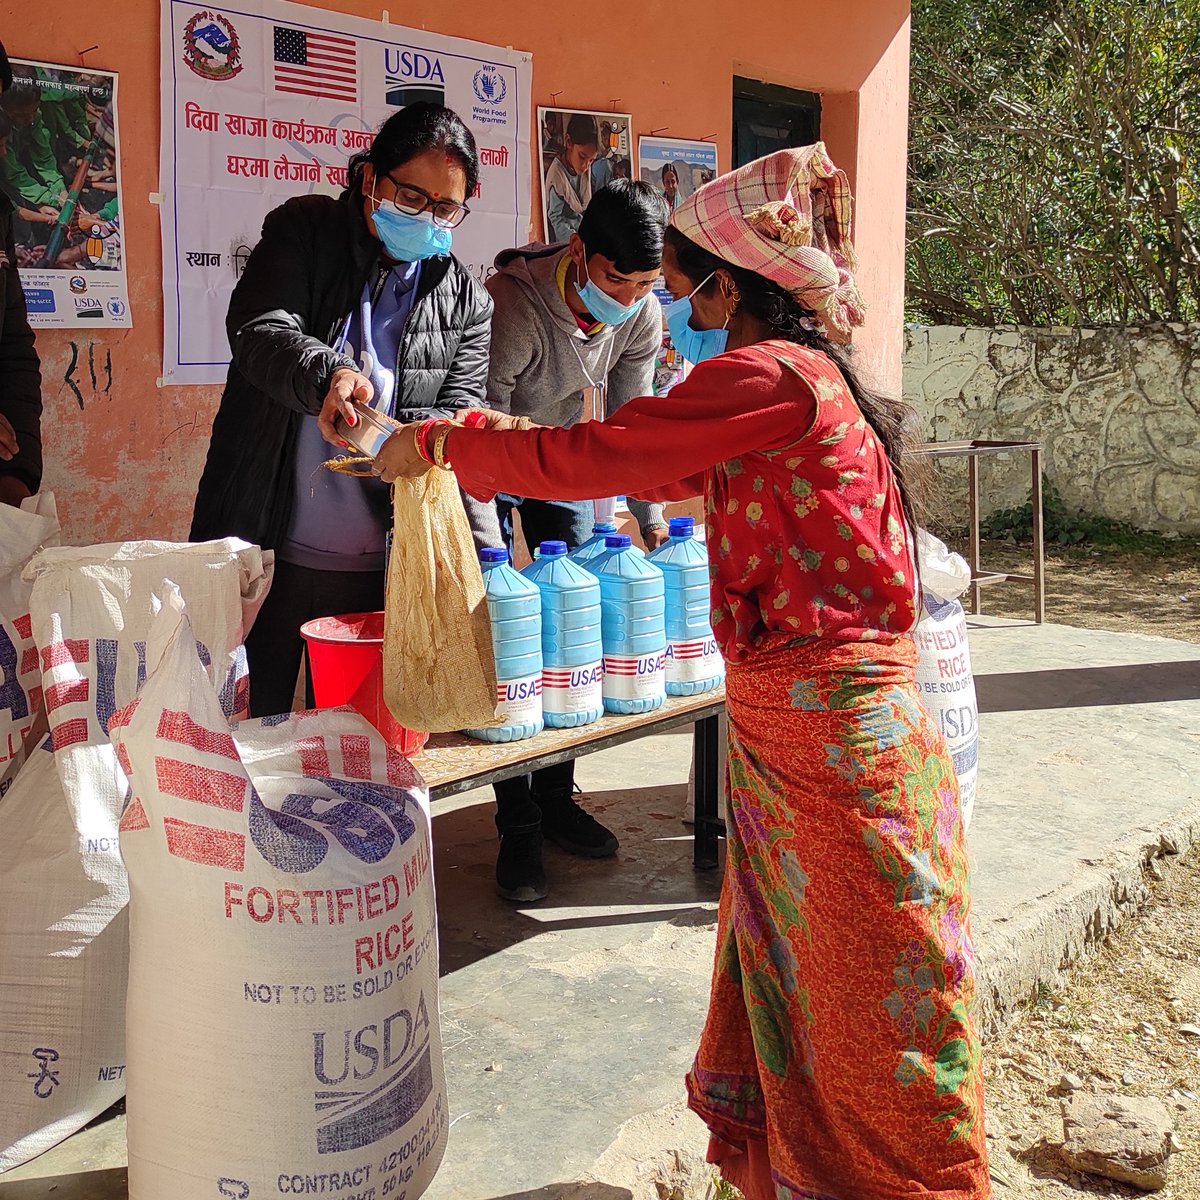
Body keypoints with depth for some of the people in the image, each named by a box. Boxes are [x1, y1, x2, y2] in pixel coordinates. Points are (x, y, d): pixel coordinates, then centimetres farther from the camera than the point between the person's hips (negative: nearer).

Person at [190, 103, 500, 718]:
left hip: (377, 571, 1)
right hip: (263, 551, -1)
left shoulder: (467, 301, 4)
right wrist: (324, 375, -37)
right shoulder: (302, 230, 1)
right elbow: (257, 328, -14)